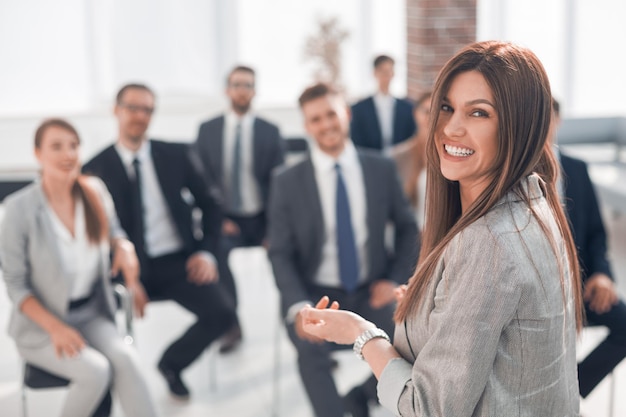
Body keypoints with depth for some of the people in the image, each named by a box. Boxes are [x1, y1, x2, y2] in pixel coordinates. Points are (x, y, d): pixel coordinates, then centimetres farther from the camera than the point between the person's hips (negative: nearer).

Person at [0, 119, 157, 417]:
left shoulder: (95, 191, -3)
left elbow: (112, 231, 16)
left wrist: (124, 247, -8)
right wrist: (55, 327, -19)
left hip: (91, 314, 3)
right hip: (41, 324, -3)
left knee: (125, 358, -26)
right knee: (96, 371, -27)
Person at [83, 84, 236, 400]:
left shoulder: (176, 155, 5)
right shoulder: (96, 168, 0)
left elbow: (209, 202, 11)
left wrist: (206, 252, -3)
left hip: (179, 263, 2)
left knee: (222, 314, -20)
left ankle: (172, 362, 12)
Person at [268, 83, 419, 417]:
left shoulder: (382, 169, 0)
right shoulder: (287, 182, -4)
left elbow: (407, 229, 10)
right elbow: (280, 253, -5)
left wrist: (395, 279, -5)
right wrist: (298, 307, -20)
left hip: (370, 293, 2)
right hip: (315, 294, -2)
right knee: (311, 348, -30)